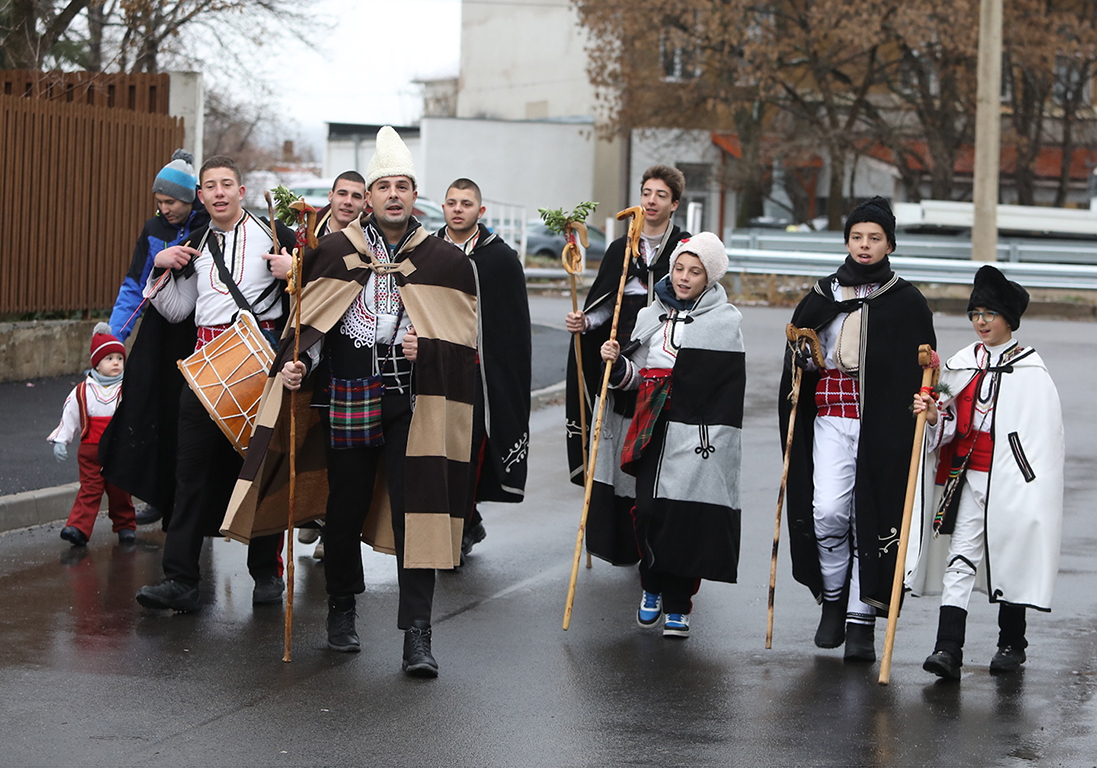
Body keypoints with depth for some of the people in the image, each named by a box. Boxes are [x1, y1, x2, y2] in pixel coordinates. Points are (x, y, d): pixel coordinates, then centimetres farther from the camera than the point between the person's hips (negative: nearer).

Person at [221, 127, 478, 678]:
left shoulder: (446, 262, 5)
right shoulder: (334, 252, 7)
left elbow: (465, 338, 8)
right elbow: (309, 322, 12)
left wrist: (428, 351, -11)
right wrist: (296, 365, -5)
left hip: (413, 404, -1)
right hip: (346, 400, 1)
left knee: (414, 515, -7)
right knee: (344, 509, 10)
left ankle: (417, 637, -5)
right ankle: (341, 612, 31)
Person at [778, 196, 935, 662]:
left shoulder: (907, 302, 5)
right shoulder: (822, 296, 12)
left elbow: (921, 370, 6)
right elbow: (798, 353, 19)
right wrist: (804, 359, -3)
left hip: (882, 425, -2)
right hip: (831, 418, 2)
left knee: (871, 518, -3)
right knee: (828, 512, -11)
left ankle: (861, 621, 3)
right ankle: (833, 599, 11)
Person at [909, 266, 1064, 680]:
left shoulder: (1031, 371, -4)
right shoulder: (962, 365, 9)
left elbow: (1045, 434, -5)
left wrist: (1032, 486, -11)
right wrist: (934, 417, -8)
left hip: (1011, 480, -3)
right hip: (967, 475, 3)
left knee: (1011, 554, 8)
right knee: (960, 559, -6)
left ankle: (1012, 643, 25)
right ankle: (948, 649, -13)